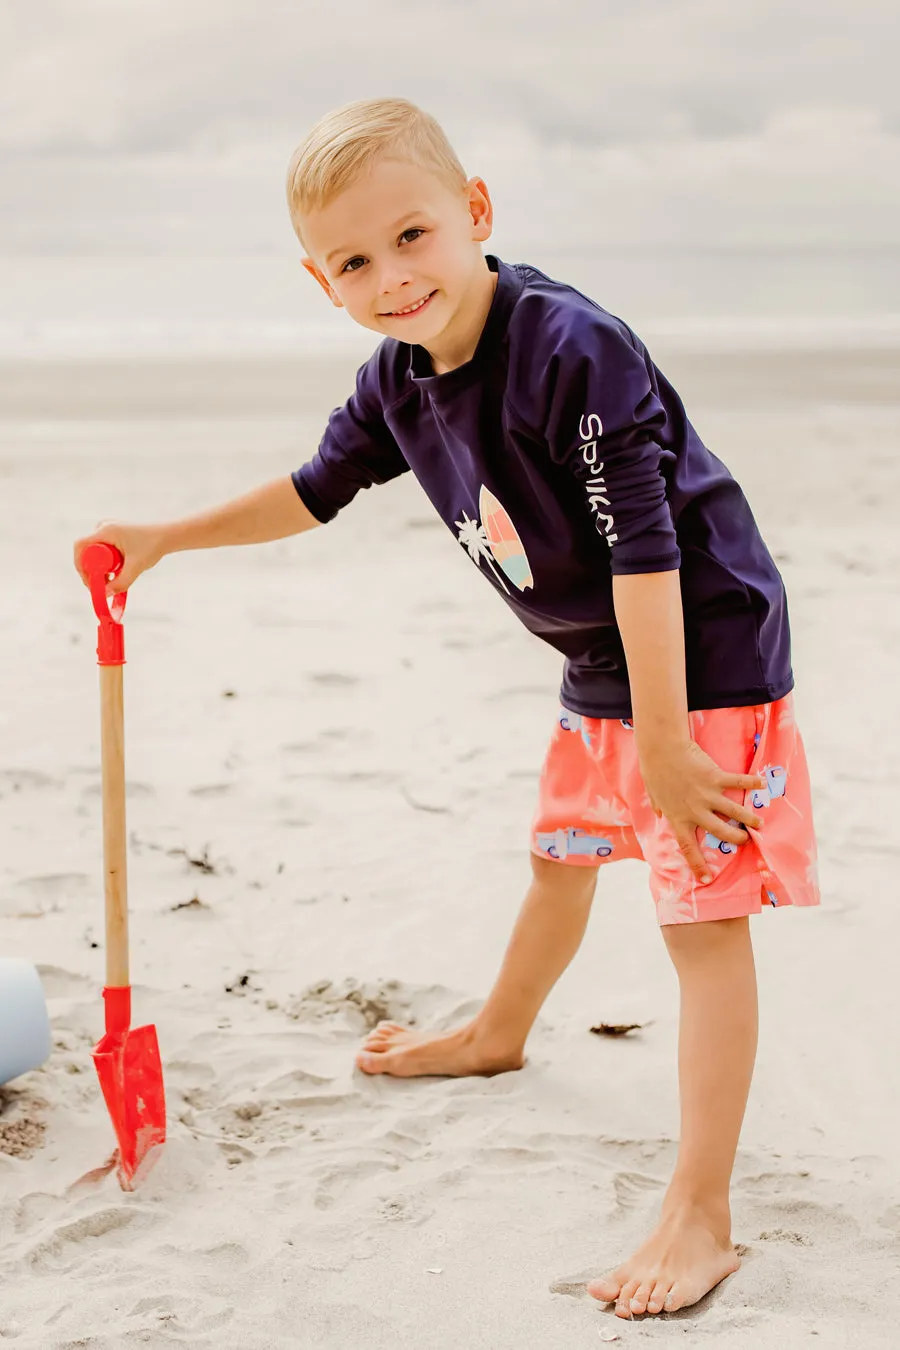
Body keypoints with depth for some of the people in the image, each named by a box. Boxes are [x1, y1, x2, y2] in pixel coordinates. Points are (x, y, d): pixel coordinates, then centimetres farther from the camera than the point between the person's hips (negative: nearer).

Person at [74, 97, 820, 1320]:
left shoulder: (574, 352, -30)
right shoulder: (398, 383, -3)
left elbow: (645, 552, -30)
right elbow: (314, 492, 15)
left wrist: (664, 741, -28)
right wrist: (163, 539, 12)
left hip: (706, 658, -9)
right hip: (598, 668, 9)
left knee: (703, 920, -8)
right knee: (560, 858, 29)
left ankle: (701, 1219, -5)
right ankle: (498, 1035, 55)